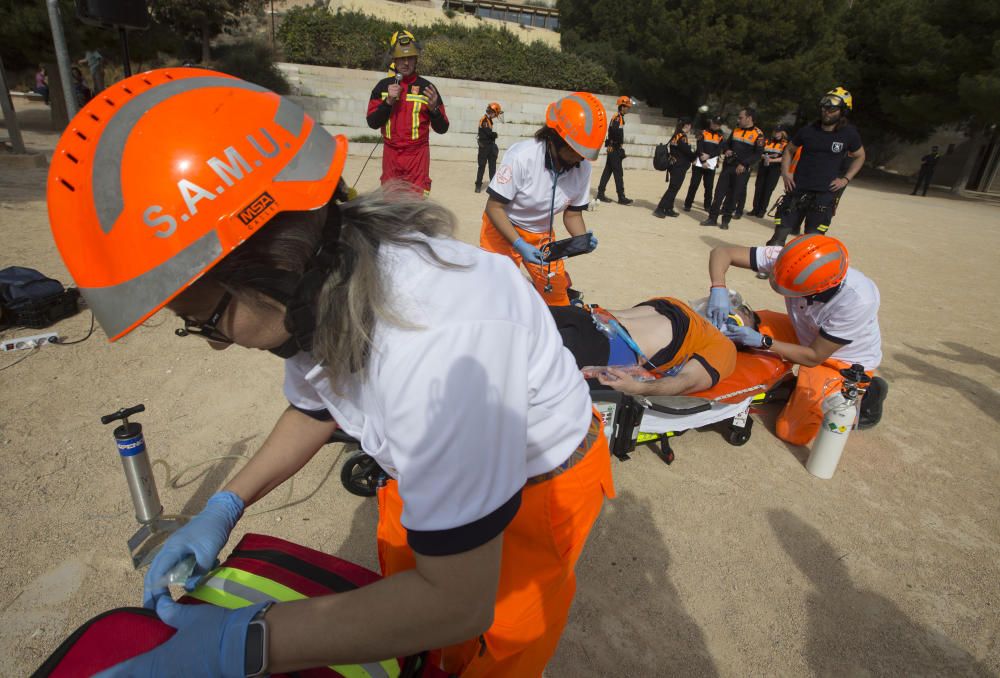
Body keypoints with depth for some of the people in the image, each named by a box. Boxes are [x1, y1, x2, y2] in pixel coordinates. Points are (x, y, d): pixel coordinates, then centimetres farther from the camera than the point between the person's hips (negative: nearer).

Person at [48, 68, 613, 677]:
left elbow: (456, 601, -34)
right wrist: (225, 508, -2)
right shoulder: (316, 290, -16)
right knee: (400, 620, 25)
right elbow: (313, 407, 6)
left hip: (540, 488, -6)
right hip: (436, 469, 6)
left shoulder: (439, 338, -43)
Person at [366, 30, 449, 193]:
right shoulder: (383, 86, 7)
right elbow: (372, 123, 1)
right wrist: (389, 101, -12)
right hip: (390, 154, 3)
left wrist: (434, 108, -19)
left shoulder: (426, 87, 1)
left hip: (417, 155, -3)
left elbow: (442, 128, 0)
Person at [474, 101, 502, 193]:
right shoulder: (484, 120, -16)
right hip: (484, 146, -9)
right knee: (482, 166, -3)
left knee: (493, 165, 11)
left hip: (490, 146, 9)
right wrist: (495, 134, -4)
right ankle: (478, 185, 3)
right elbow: (489, 133, -22)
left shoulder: (489, 120, 12)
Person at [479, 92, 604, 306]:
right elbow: (494, 207, -22)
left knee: (558, 299, 7)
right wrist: (519, 245, -32)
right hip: (503, 229, -4)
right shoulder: (521, 156, -29)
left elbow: (572, 214, -2)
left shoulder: (583, 167, -14)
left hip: (542, 235, 5)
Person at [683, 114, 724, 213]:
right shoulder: (703, 132, 2)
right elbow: (699, 148, -6)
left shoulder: (720, 136, 9)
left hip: (711, 164, 2)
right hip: (699, 163, -2)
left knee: (709, 186, 5)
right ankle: (687, 204, 0)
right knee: (694, 184, -5)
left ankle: (708, 206, 14)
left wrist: (708, 156, -17)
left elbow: (718, 150, 0)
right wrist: (703, 161, -14)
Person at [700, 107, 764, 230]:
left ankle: (726, 221, 10)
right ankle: (712, 218, 6)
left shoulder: (758, 134, -6)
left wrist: (744, 164, -18)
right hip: (728, 166, 5)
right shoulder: (736, 130, 12)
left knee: (733, 196, 1)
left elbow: (758, 154, -9)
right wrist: (726, 151, -1)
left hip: (742, 170, -5)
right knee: (719, 192, 1)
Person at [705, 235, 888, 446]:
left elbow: (814, 357, -26)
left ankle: (864, 395, 9)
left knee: (793, 432, -10)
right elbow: (721, 252, -24)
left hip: (846, 361, -5)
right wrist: (718, 288, -41)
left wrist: (762, 341, -33)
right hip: (806, 335, 5)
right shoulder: (790, 262, -28)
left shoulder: (858, 300, -37)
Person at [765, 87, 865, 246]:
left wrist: (846, 179, 2)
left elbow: (860, 156, 15)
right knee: (780, 233, -2)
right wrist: (785, 172, 2)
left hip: (826, 193, -1)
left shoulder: (849, 134, 0)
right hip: (798, 189, 1)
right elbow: (789, 149, 17)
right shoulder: (808, 130, 1)